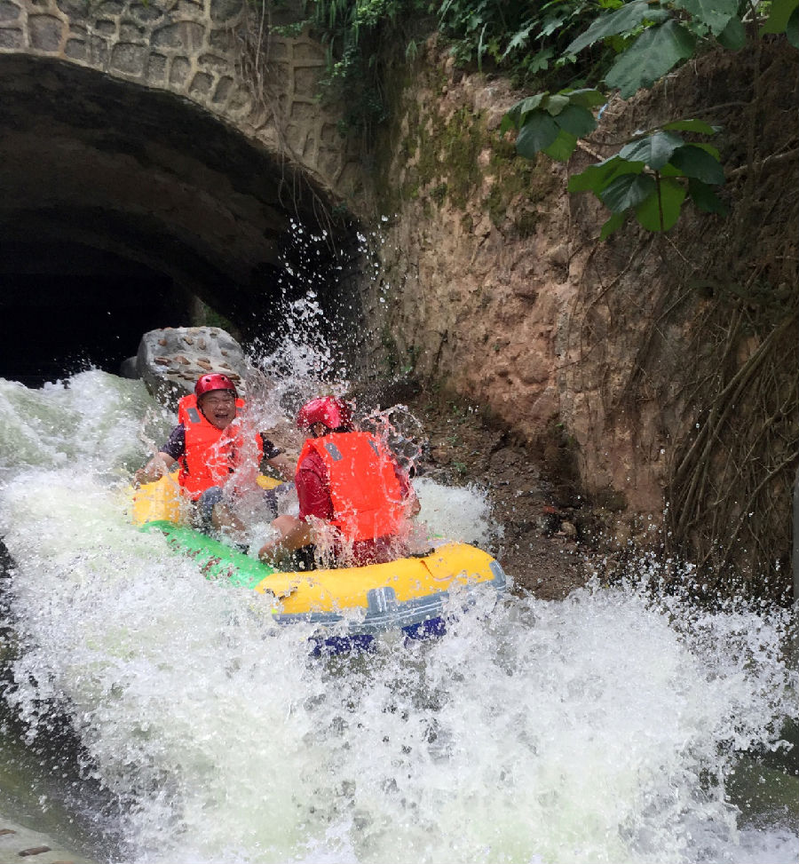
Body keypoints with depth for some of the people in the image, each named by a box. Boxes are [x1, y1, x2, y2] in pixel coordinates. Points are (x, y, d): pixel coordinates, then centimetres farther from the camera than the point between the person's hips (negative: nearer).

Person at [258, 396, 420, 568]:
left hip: (345, 559, -5)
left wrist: (270, 551, 2)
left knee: (281, 522, 15)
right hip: (394, 554, 6)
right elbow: (413, 507, 10)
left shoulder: (313, 463, -7)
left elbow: (311, 526, -13)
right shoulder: (377, 446, 9)